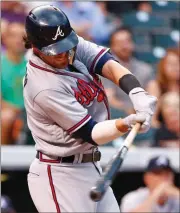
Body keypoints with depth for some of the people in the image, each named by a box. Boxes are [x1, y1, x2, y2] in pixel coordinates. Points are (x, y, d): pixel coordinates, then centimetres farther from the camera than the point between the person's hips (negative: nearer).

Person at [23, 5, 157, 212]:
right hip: (60, 178, -9)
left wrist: (137, 92, -33)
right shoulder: (45, 88, -25)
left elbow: (109, 65, -14)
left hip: (90, 169, 9)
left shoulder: (72, 47, -3)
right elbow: (91, 134, -22)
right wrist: (127, 123, -40)